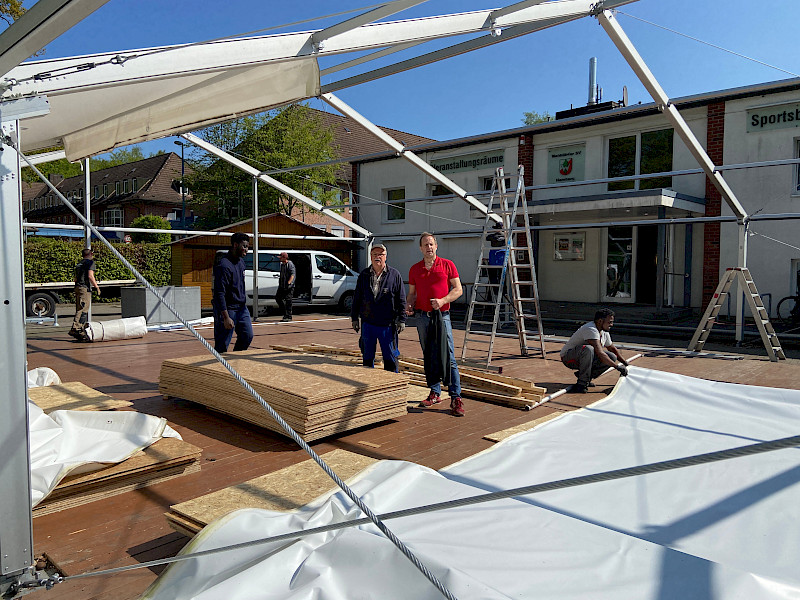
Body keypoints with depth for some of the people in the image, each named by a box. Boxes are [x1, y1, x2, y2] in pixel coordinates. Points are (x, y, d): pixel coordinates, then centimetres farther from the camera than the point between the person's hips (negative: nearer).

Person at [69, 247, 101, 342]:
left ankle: (82, 330, 12)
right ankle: (75, 328, -23)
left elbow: (76, 279, 23)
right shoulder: (90, 262, -2)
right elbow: (90, 276, -14)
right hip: (85, 288, -9)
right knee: (83, 310, -13)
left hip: (77, 287, 9)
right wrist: (96, 286, -9)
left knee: (80, 310, 11)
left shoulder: (79, 264, 21)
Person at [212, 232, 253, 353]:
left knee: (248, 336, 10)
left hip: (242, 308, 9)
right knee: (222, 345, -2)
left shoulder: (241, 261, 9)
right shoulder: (224, 265, -20)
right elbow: (220, 293, -23)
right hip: (227, 309, -9)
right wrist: (226, 317, -25)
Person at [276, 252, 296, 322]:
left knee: (288, 300, -9)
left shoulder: (290, 264, -10)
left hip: (289, 286, -9)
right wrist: (280, 283, 23)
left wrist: (288, 283, -27)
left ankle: (288, 316, -3)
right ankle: (285, 312, 20)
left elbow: (293, 275, -18)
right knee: (278, 298, 7)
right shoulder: (282, 264, 17)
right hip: (282, 286, 9)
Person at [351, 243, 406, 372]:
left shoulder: (394, 274, 0)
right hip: (367, 323, 3)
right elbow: (357, 298, 13)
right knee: (367, 357, 11)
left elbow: (401, 300, 1)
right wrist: (355, 318, 9)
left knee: (390, 358, 3)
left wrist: (401, 319, -3)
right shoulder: (363, 275, 9)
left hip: (387, 324, -3)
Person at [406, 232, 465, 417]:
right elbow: (412, 293, 17)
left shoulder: (447, 265, 3)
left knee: (448, 357, -7)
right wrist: (409, 305, -4)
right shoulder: (414, 269, 11)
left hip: (442, 316, -3)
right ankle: (435, 393, 20)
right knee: (428, 357, 9)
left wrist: (443, 300, -14)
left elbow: (458, 289, 2)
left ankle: (456, 398, -4)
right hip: (422, 317, 4)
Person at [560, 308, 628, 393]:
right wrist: (617, 367, -29)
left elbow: (612, 348, 23)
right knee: (588, 349, -39)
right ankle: (582, 383, -28)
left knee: (612, 357, -7)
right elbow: (600, 354, -33)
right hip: (568, 357, -9)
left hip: (582, 357, 9)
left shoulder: (604, 332, 5)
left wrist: (625, 363, 21)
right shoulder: (591, 330, -26)